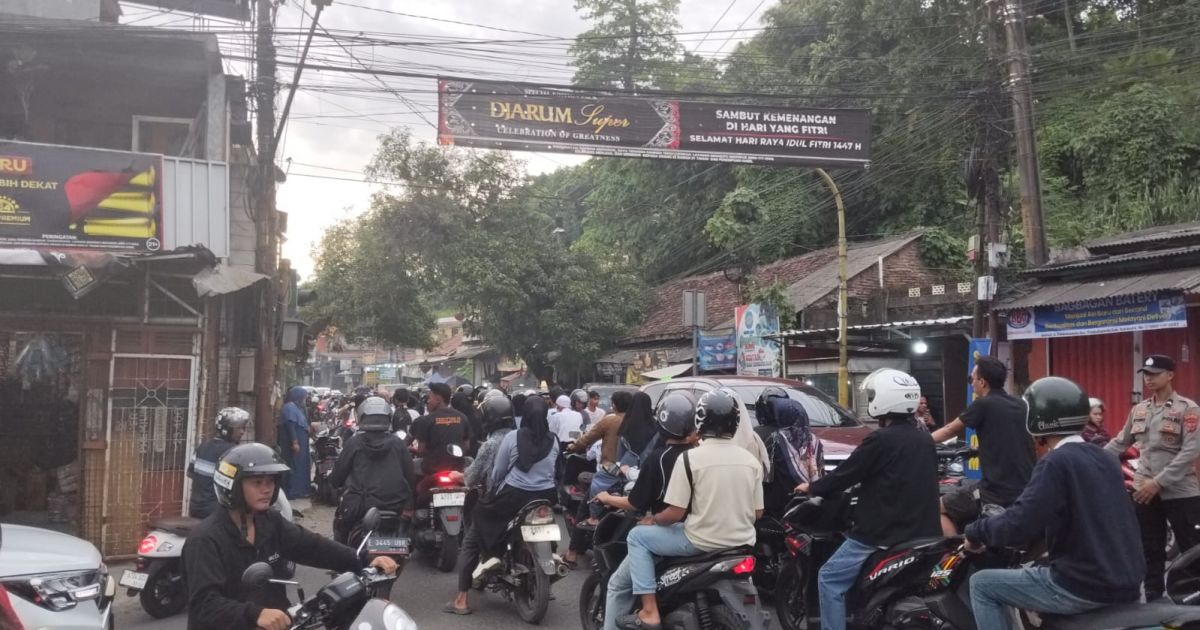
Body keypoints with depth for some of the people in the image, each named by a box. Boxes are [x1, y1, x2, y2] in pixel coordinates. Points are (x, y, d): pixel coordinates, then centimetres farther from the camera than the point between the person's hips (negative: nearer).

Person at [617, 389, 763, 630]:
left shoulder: (689, 457, -13)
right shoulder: (751, 460, 2)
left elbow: (675, 513, -13)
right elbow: (757, 513, 7)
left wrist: (654, 519, 7)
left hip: (701, 543, -6)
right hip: (742, 544, 6)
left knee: (638, 536, 11)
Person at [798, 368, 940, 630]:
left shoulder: (881, 440, -15)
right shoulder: (925, 439, 9)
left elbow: (844, 474, -8)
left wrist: (811, 488, 9)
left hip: (883, 533, -8)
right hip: (922, 530, 8)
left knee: (830, 579, 3)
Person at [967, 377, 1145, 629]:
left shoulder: (1057, 462, -15)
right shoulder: (1105, 458, 11)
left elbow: (1018, 526, -23)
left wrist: (975, 532, -6)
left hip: (1083, 587, -8)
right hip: (1126, 584, 9)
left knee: (982, 585, 4)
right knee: (1036, 568, 34)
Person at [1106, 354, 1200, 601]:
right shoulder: (1138, 410, 11)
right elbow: (1119, 442, 14)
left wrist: (1158, 482, -21)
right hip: (1145, 491, 5)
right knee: (1150, 552, 11)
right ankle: (1154, 603, 19)